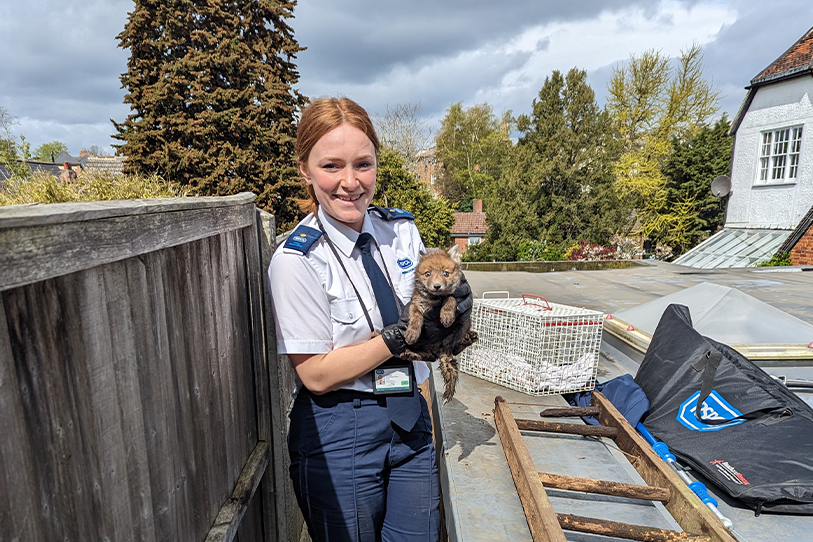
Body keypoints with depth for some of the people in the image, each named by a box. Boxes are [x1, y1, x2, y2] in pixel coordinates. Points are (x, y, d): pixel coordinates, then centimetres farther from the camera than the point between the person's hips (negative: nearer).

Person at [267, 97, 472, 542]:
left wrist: (454, 307, -14)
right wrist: (402, 336, -23)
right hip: (338, 433, -4)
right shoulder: (296, 261, -17)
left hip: (410, 418, 5)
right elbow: (316, 374, -16)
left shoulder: (402, 230, -2)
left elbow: (428, 321, 8)